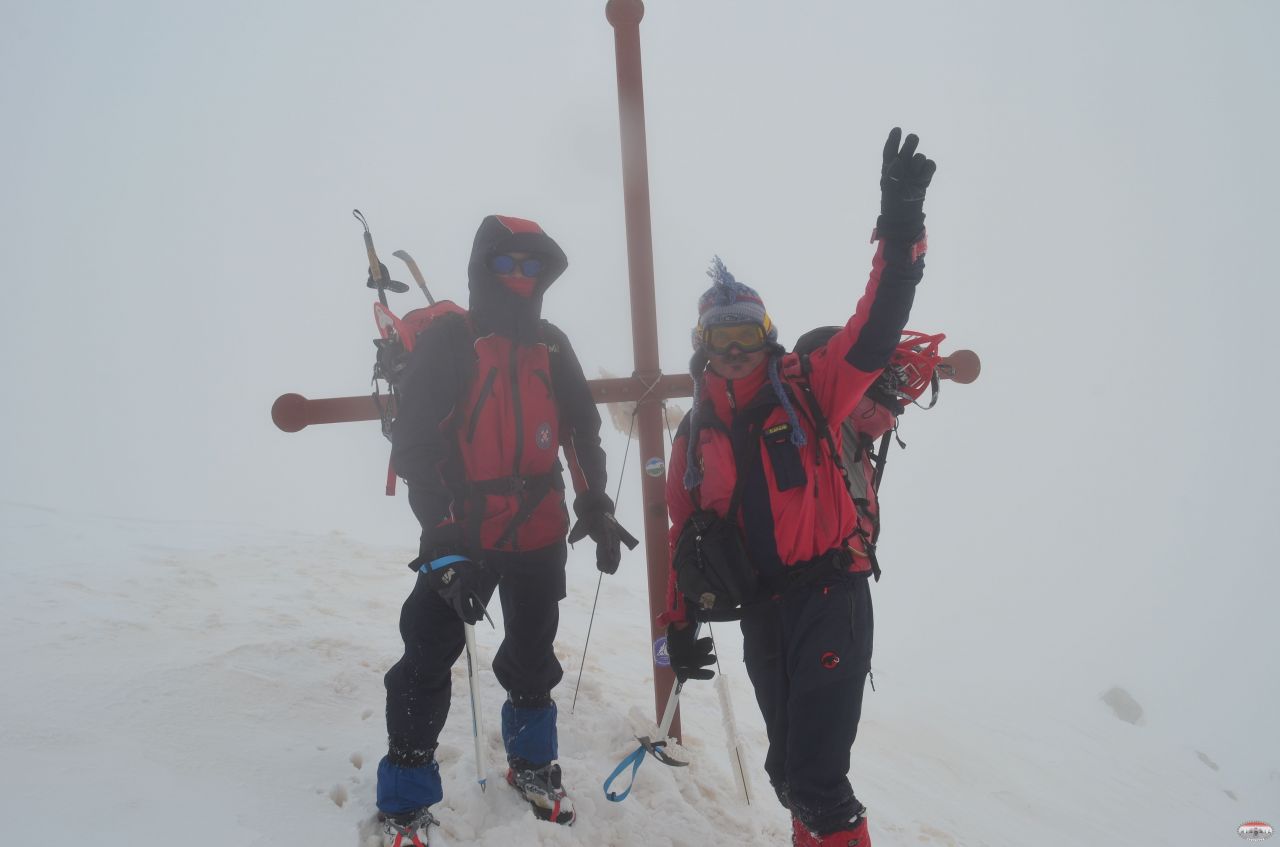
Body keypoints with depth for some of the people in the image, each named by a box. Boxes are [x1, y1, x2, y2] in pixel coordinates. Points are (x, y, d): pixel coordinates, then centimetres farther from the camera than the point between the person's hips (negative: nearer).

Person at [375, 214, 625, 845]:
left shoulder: (551, 347, 5)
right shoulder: (446, 342, -9)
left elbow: (582, 432, 15)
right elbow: (415, 449, -13)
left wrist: (595, 509, 9)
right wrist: (444, 544, -20)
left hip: (539, 535, 5)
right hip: (460, 538, -4)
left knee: (532, 658, 18)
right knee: (426, 663, -5)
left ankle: (530, 765, 41)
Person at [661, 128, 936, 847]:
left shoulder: (806, 393, -1)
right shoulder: (697, 432, 10)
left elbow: (876, 327, -13)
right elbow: (686, 532, 15)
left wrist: (900, 223, -24)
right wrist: (681, 622, 12)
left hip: (829, 597, -4)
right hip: (761, 613, 5)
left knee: (816, 777, -9)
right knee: (789, 770, 14)